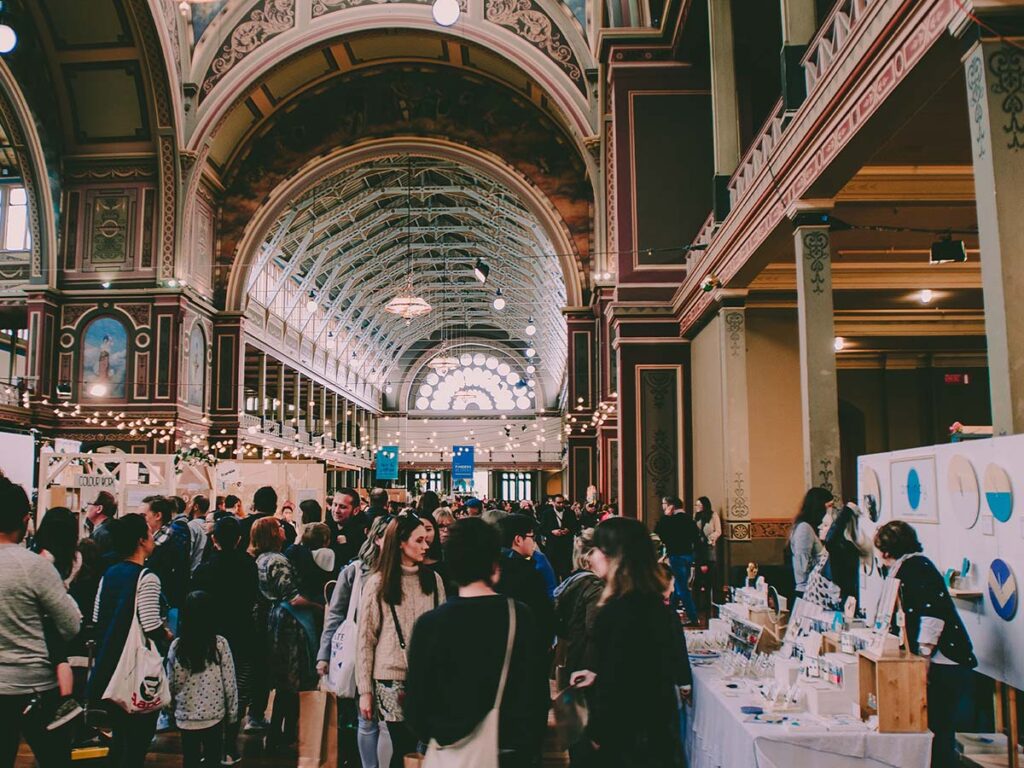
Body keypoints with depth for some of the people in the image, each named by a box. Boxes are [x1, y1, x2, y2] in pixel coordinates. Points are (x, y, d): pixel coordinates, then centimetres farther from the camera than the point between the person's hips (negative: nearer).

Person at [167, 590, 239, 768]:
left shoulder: (177, 646, -7)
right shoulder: (220, 644, -10)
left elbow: (172, 684, 1)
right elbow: (229, 682, -6)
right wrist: (232, 712, 6)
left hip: (186, 716, 1)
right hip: (214, 715, -1)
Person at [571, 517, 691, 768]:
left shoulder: (618, 611, -27)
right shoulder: (653, 602, 0)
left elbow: (615, 684, -23)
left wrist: (598, 732, -12)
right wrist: (597, 673, 17)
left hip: (628, 732, -8)